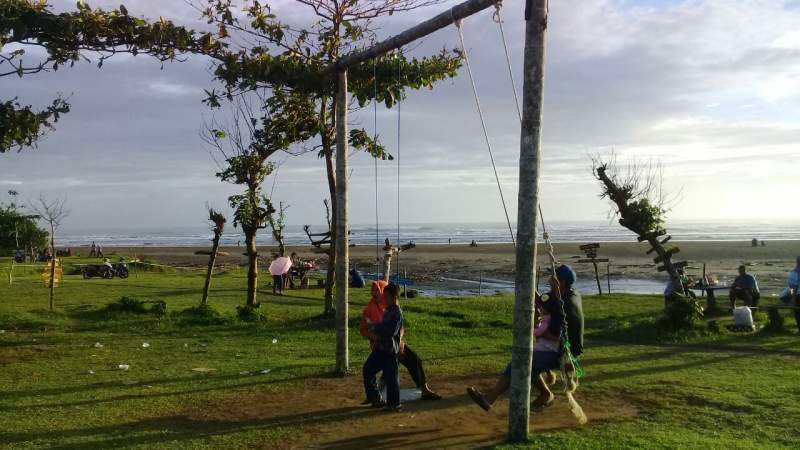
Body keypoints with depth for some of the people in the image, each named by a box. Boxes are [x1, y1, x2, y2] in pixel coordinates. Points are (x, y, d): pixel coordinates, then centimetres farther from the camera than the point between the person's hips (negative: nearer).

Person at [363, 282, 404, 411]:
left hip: (390, 350, -10)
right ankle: (376, 398, 23)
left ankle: (394, 404, 13)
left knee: (391, 376, -1)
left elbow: (391, 330, -26)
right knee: (368, 369, 13)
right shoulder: (388, 310, 12)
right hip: (381, 347, 10)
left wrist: (376, 328, -16)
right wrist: (375, 328, 4)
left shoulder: (397, 313, -17)